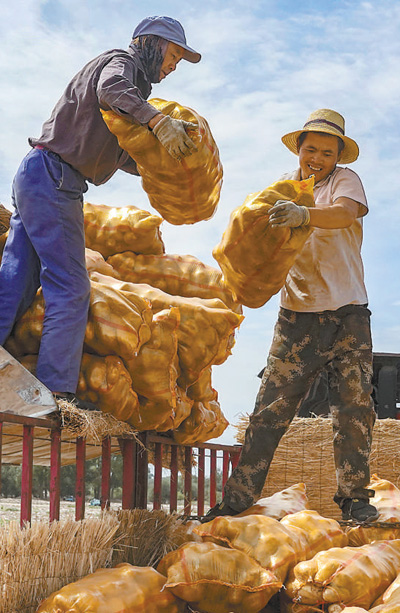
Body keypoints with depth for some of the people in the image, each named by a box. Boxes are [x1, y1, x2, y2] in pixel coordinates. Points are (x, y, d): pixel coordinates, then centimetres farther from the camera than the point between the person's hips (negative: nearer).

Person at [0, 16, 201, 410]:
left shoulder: (134, 86, 27)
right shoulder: (122, 62, -1)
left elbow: (121, 158, 23)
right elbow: (110, 89, -26)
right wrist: (158, 121, -37)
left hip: (36, 179, 10)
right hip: (51, 175, -10)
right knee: (70, 287, -10)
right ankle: (56, 391, -10)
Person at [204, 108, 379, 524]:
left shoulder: (344, 179, 2)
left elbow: (345, 213, -21)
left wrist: (304, 215, -40)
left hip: (347, 312, -1)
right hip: (297, 315, 2)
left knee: (354, 406, -2)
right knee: (271, 407, -3)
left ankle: (354, 498, 10)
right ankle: (239, 497, 1)